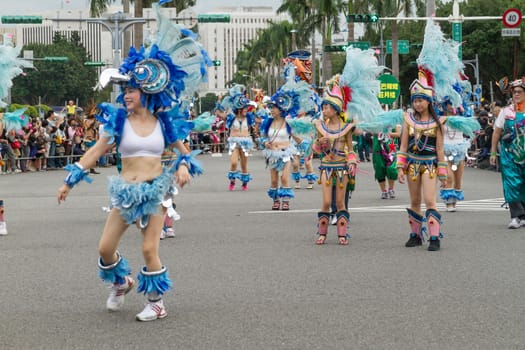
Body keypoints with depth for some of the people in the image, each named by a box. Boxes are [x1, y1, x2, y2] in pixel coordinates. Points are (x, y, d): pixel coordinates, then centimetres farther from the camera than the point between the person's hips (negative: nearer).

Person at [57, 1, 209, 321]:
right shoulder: (119, 121, -2)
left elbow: (182, 149, 11)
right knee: (105, 247, 1)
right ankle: (121, 283, 32)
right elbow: (97, 151, 2)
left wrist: (184, 165, -12)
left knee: (150, 249, -9)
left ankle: (157, 303, 8)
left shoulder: (164, 121, -1)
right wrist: (70, 180, 1)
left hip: (157, 190, -2)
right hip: (126, 192, 2)